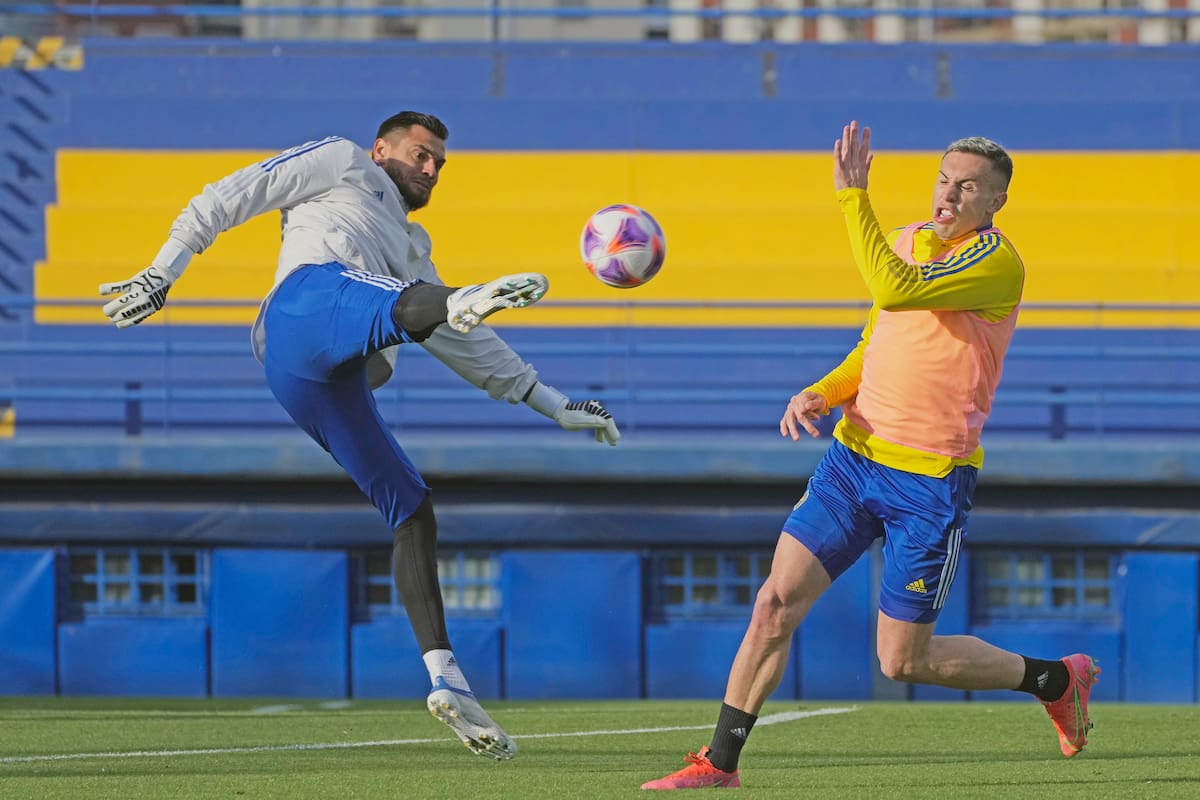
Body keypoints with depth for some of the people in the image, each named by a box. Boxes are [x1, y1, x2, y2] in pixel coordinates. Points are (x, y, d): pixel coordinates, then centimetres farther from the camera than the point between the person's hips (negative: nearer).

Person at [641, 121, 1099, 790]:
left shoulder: (997, 262, -14)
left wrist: (853, 196, -27)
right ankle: (720, 764, 3)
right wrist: (819, 395, 2)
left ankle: (1055, 679, 23)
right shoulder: (908, 242, 11)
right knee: (775, 605, -5)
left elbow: (894, 291, -29)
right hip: (854, 456, 6)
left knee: (903, 660, 1)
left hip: (932, 479, -6)